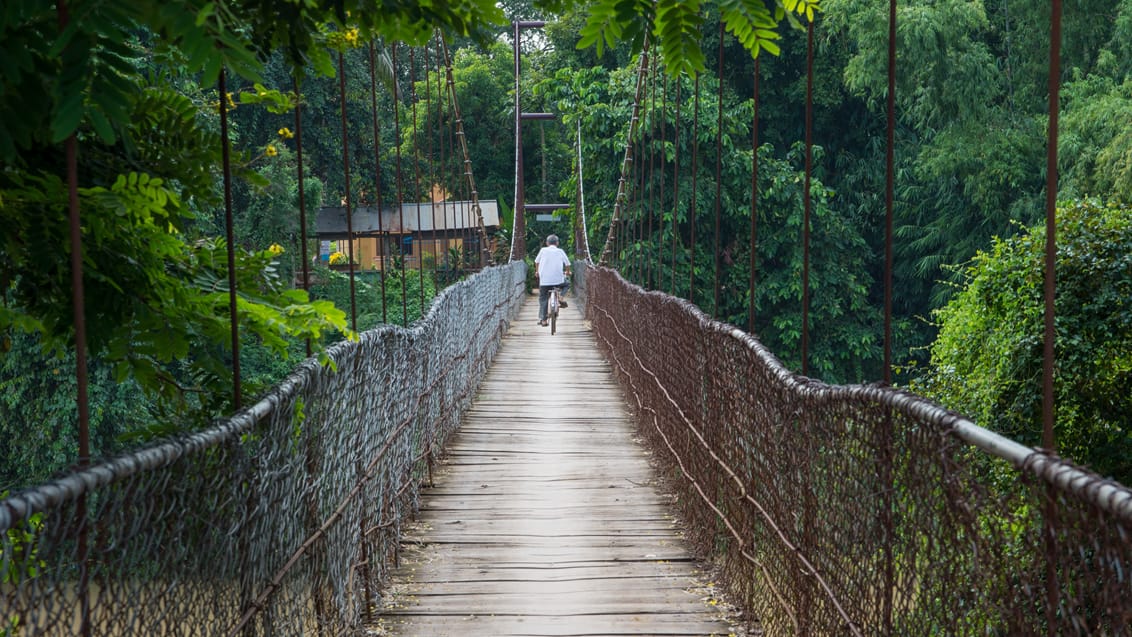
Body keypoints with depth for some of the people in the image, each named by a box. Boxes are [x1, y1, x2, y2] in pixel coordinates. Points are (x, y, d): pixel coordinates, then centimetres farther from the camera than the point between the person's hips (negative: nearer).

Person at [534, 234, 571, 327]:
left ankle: (543, 319, 4)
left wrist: (537, 272, 35)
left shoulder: (543, 250, 5)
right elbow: (567, 264, 7)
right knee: (565, 284, 31)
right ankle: (560, 296, 3)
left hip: (544, 280, 0)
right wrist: (567, 273, 28)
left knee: (543, 299, 12)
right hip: (558, 280, 0)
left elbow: (537, 262, 16)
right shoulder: (560, 251, 5)